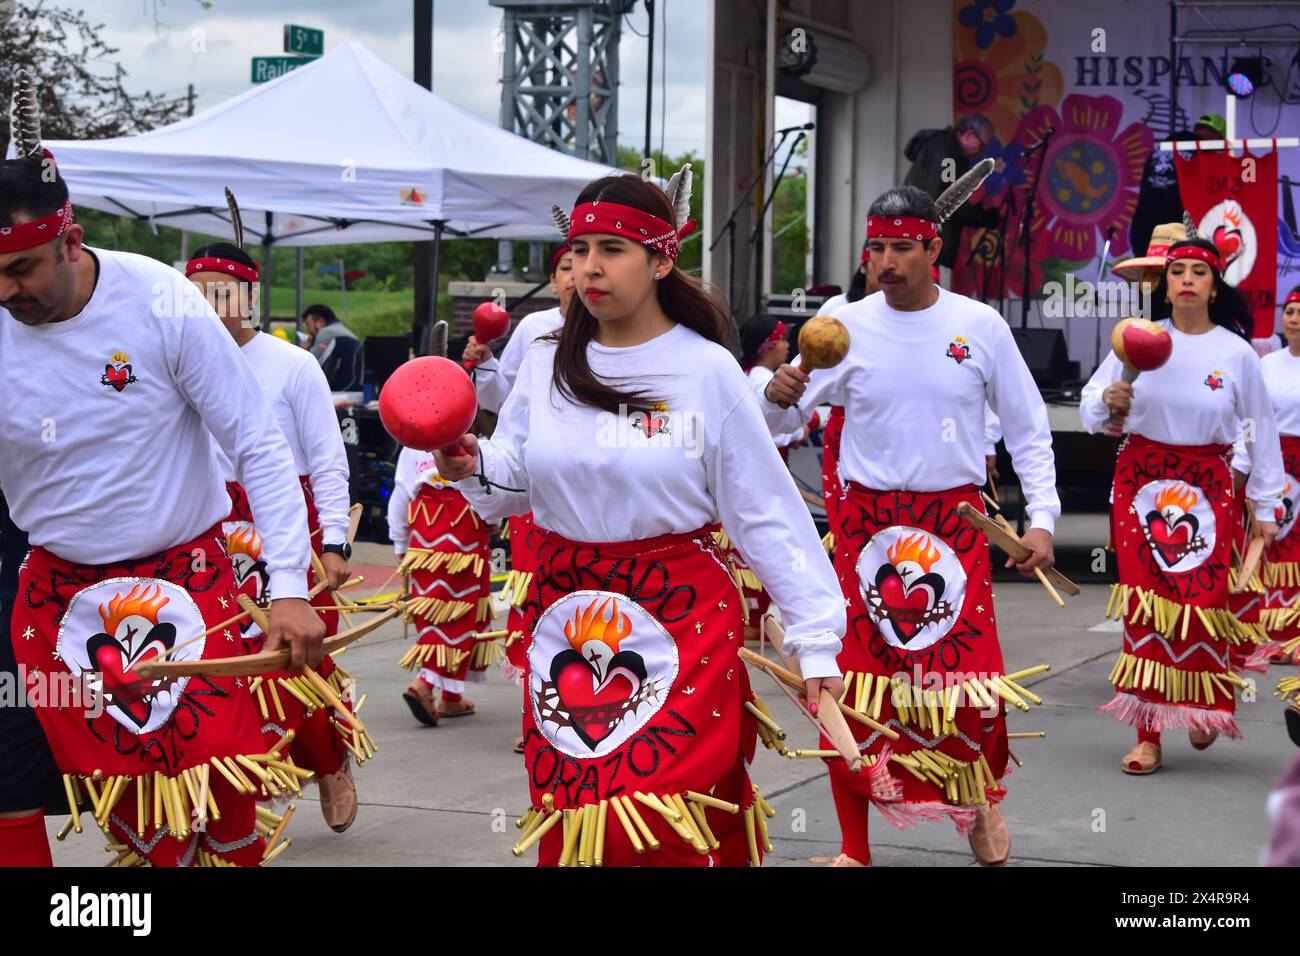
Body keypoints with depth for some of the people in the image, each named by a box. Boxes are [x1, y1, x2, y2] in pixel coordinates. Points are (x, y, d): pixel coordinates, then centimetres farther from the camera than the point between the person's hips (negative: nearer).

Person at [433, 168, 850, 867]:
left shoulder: (707, 371, -6)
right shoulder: (546, 365, 5)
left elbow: (768, 515, -4)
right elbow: (512, 489, 10)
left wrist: (815, 637, -7)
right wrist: (472, 467, -12)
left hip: (679, 621, -4)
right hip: (564, 618, 4)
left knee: (662, 830, -9)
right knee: (574, 825, 8)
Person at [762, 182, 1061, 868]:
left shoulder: (980, 325, -1)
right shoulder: (847, 326, -2)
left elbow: (1028, 429, 7)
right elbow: (776, 422, 0)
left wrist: (1042, 518, -1)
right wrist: (778, 395, -23)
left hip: (954, 522, 0)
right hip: (865, 522, 1)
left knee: (972, 682, -5)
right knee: (853, 682, -1)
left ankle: (982, 801, 27)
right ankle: (854, 847, 15)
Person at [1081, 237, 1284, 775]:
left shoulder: (1237, 353, -1)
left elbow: (1262, 430, 5)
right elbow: (1089, 407, 5)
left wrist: (1266, 507, 6)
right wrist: (1108, 401, -18)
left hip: (1206, 486, -1)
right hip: (1140, 481, 1)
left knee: (1202, 600, -8)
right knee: (1144, 603, -3)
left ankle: (1202, 707, 21)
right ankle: (1148, 734, 3)